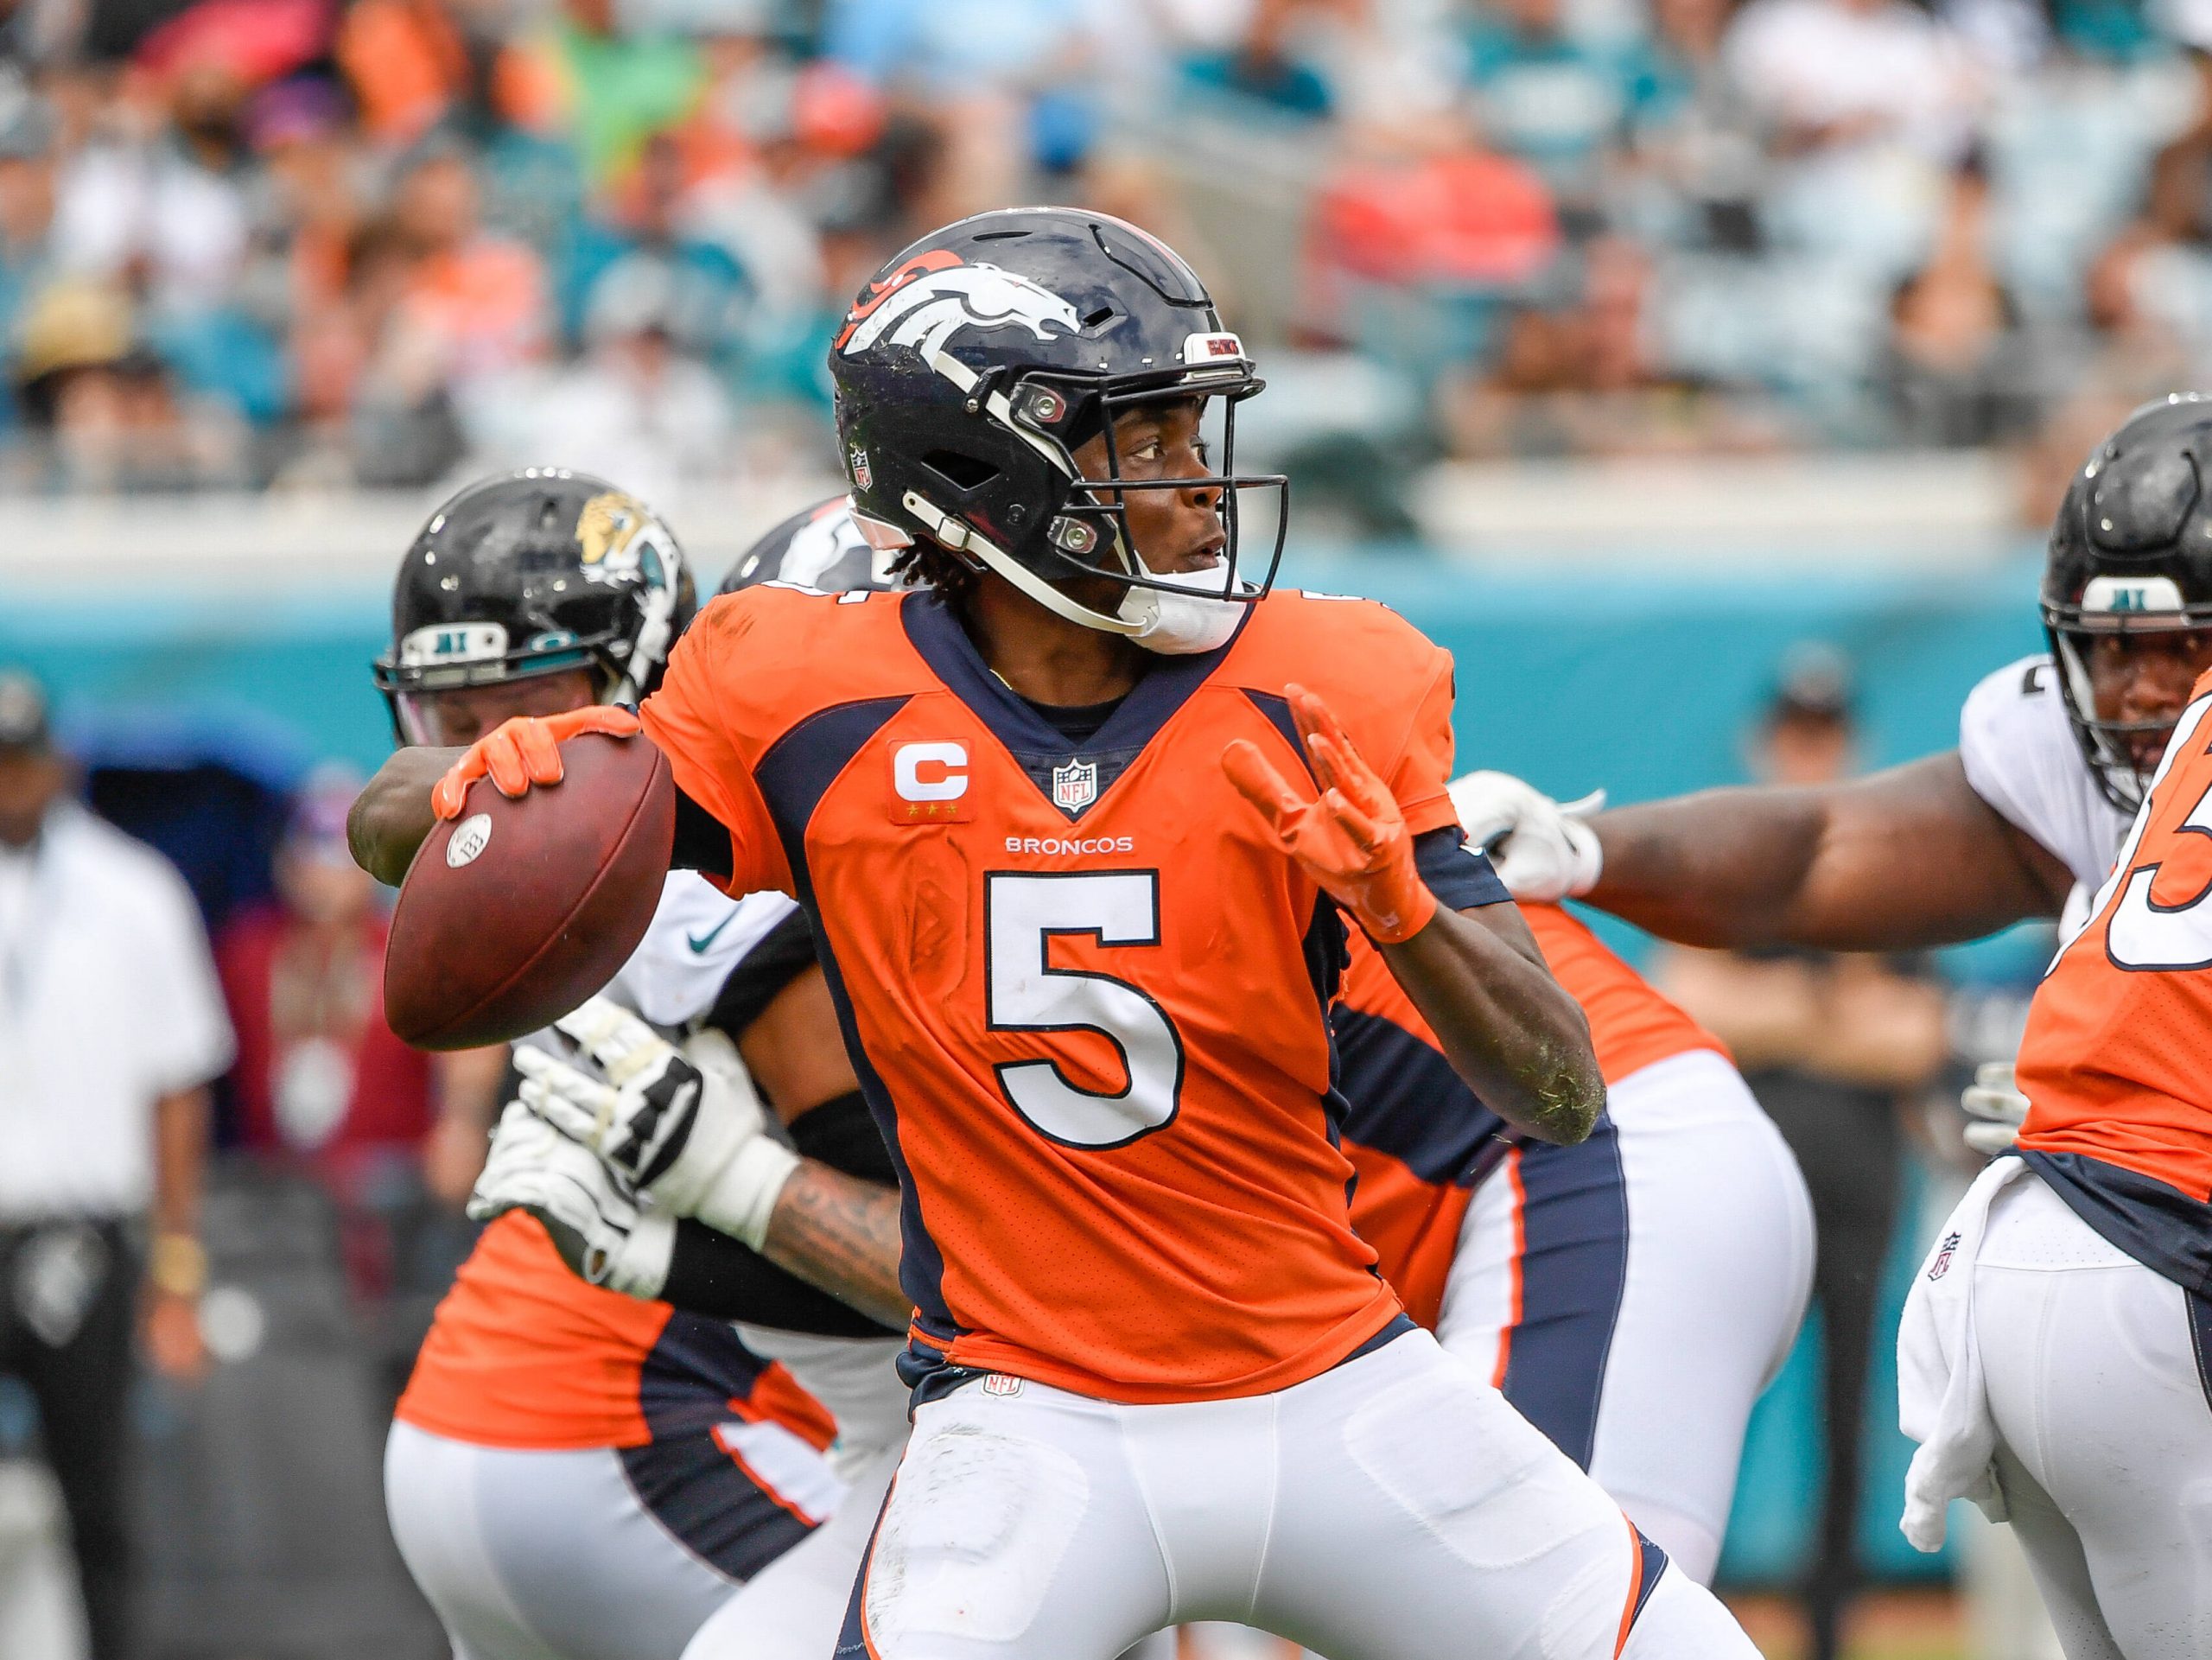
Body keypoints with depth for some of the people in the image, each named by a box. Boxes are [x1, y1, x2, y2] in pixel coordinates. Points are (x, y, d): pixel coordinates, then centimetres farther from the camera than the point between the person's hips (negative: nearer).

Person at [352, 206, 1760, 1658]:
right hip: (1032, 1424, -2)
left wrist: (1399, 902, -24)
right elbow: (394, 830, 0)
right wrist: (483, 780, -24)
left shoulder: (1313, 698, -3)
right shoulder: (819, 704, -6)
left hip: (1331, 1393, 2)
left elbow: (1563, 1099, -5)